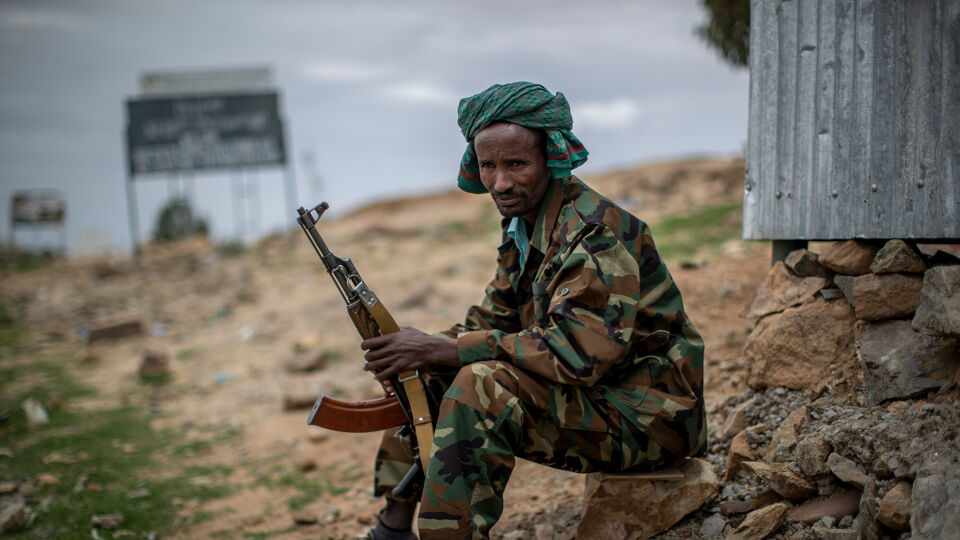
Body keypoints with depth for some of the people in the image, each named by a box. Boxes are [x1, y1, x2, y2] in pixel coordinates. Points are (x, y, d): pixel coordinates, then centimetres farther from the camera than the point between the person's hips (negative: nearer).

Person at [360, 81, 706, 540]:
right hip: (588, 392, 10)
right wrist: (426, 349, -9)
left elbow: (580, 351, -32)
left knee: (482, 387, -30)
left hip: (647, 412, -10)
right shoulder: (524, 223, 6)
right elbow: (496, 318, 13)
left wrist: (447, 349, -30)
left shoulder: (594, 232, -23)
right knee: (422, 376, 8)